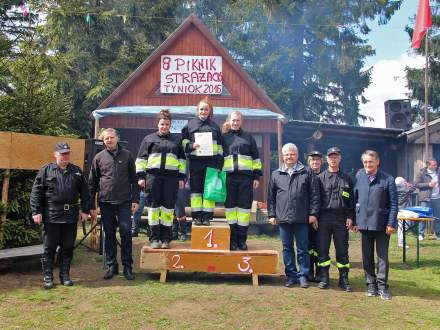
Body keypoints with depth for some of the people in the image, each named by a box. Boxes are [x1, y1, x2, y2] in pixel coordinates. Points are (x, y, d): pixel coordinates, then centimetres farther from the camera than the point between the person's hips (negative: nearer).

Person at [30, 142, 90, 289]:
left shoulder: (76, 171, 9)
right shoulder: (46, 170, 0)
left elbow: (84, 193, 12)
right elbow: (36, 192, -1)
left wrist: (85, 210, 6)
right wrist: (36, 212, -7)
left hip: (71, 216, 3)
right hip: (51, 216, -3)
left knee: (68, 248, 9)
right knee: (49, 248, 4)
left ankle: (65, 275, 21)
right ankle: (48, 277, 15)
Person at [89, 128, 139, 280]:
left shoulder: (127, 155, 5)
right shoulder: (99, 157, 7)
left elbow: (134, 179, 6)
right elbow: (92, 182, 9)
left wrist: (135, 199, -1)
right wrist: (92, 204, 5)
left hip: (124, 201, -1)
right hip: (106, 202, 1)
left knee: (126, 232, -3)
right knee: (109, 234, 8)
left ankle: (127, 266, 7)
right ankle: (111, 266, 18)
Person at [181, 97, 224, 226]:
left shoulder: (215, 126, 13)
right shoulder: (190, 124, 10)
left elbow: (220, 147, 11)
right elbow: (183, 141, 12)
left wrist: (219, 164, 2)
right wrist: (191, 145, -10)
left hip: (211, 162, 0)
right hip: (195, 162, 0)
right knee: (195, 189, 1)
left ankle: (207, 216, 4)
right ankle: (197, 216, 7)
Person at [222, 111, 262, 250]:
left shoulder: (248, 137, 13)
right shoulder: (223, 138, 13)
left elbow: (256, 158, 12)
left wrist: (257, 176, 5)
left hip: (245, 177, 0)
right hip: (229, 177, 0)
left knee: (245, 207, 1)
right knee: (230, 207, 1)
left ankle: (242, 239, 11)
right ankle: (232, 240, 9)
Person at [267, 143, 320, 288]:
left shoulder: (307, 172, 3)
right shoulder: (276, 174, 10)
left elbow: (314, 194, 1)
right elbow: (271, 196, 11)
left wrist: (313, 213, -5)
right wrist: (271, 214, 5)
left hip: (302, 218, -2)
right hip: (283, 218, 2)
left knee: (302, 249, 6)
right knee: (287, 249, 10)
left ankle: (303, 276, 17)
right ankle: (291, 275, 21)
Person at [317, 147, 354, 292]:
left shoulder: (346, 178, 9)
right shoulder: (320, 178, 6)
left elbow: (351, 200, 7)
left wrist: (350, 217, -2)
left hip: (341, 219, 1)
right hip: (324, 218, 0)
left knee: (342, 250, 5)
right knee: (323, 249, 3)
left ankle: (344, 279, 14)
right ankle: (324, 277, 14)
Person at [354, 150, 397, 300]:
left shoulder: (388, 179, -4)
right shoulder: (359, 177, 4)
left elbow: (393, 204, -5)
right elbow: (355, 199, 8)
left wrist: (391, 224, -10)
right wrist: (355, 220, 6)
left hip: (381, 224, -3)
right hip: (364, 223, 3)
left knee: (382, 256, 4)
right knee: (367, 256, 11)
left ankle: (382, 286, 13)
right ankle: (371, 284, 22)